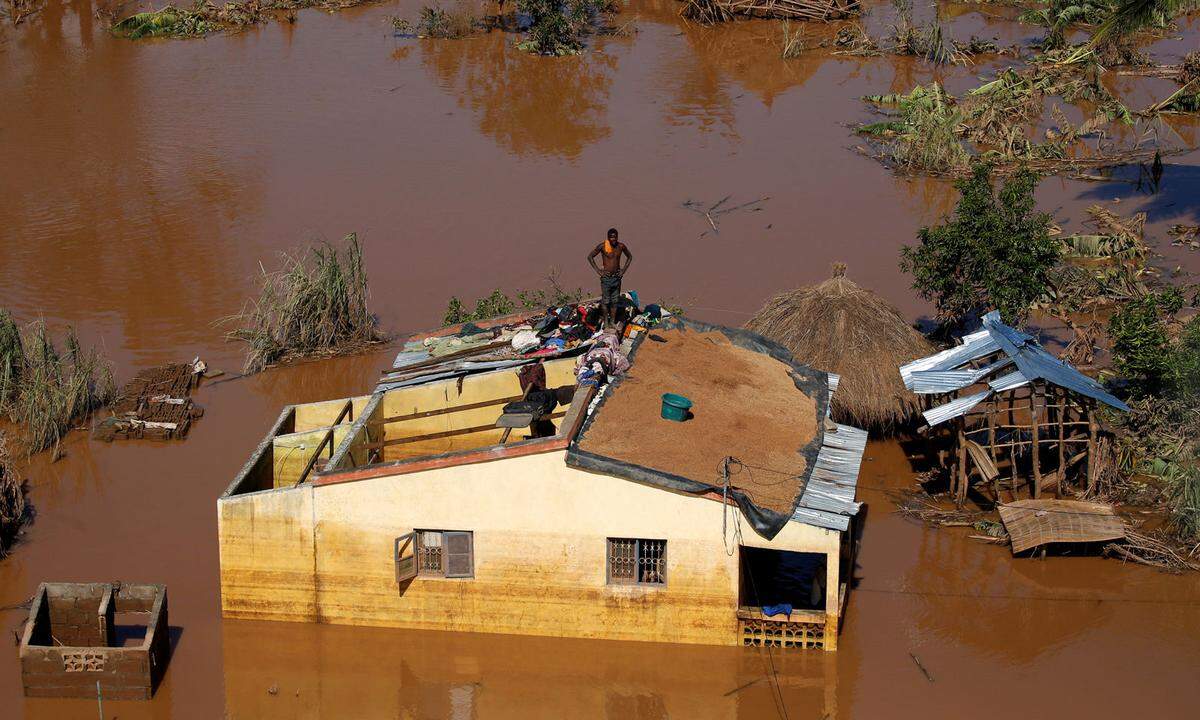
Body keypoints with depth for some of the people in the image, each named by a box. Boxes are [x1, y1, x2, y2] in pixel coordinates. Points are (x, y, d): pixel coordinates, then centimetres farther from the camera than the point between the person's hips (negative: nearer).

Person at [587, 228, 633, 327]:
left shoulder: (621, 246, -2)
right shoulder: (602, 246, -13)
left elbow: (629, 257, 15)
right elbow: (590, 257, -5)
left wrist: (623, 270, 6)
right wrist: (598, 271, -8)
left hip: (617, 277, 3)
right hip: (606, 277, -3)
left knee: (615, 301, 8)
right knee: (605, 301, 2)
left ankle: (613, 322, 17)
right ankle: (606, 321, 17)